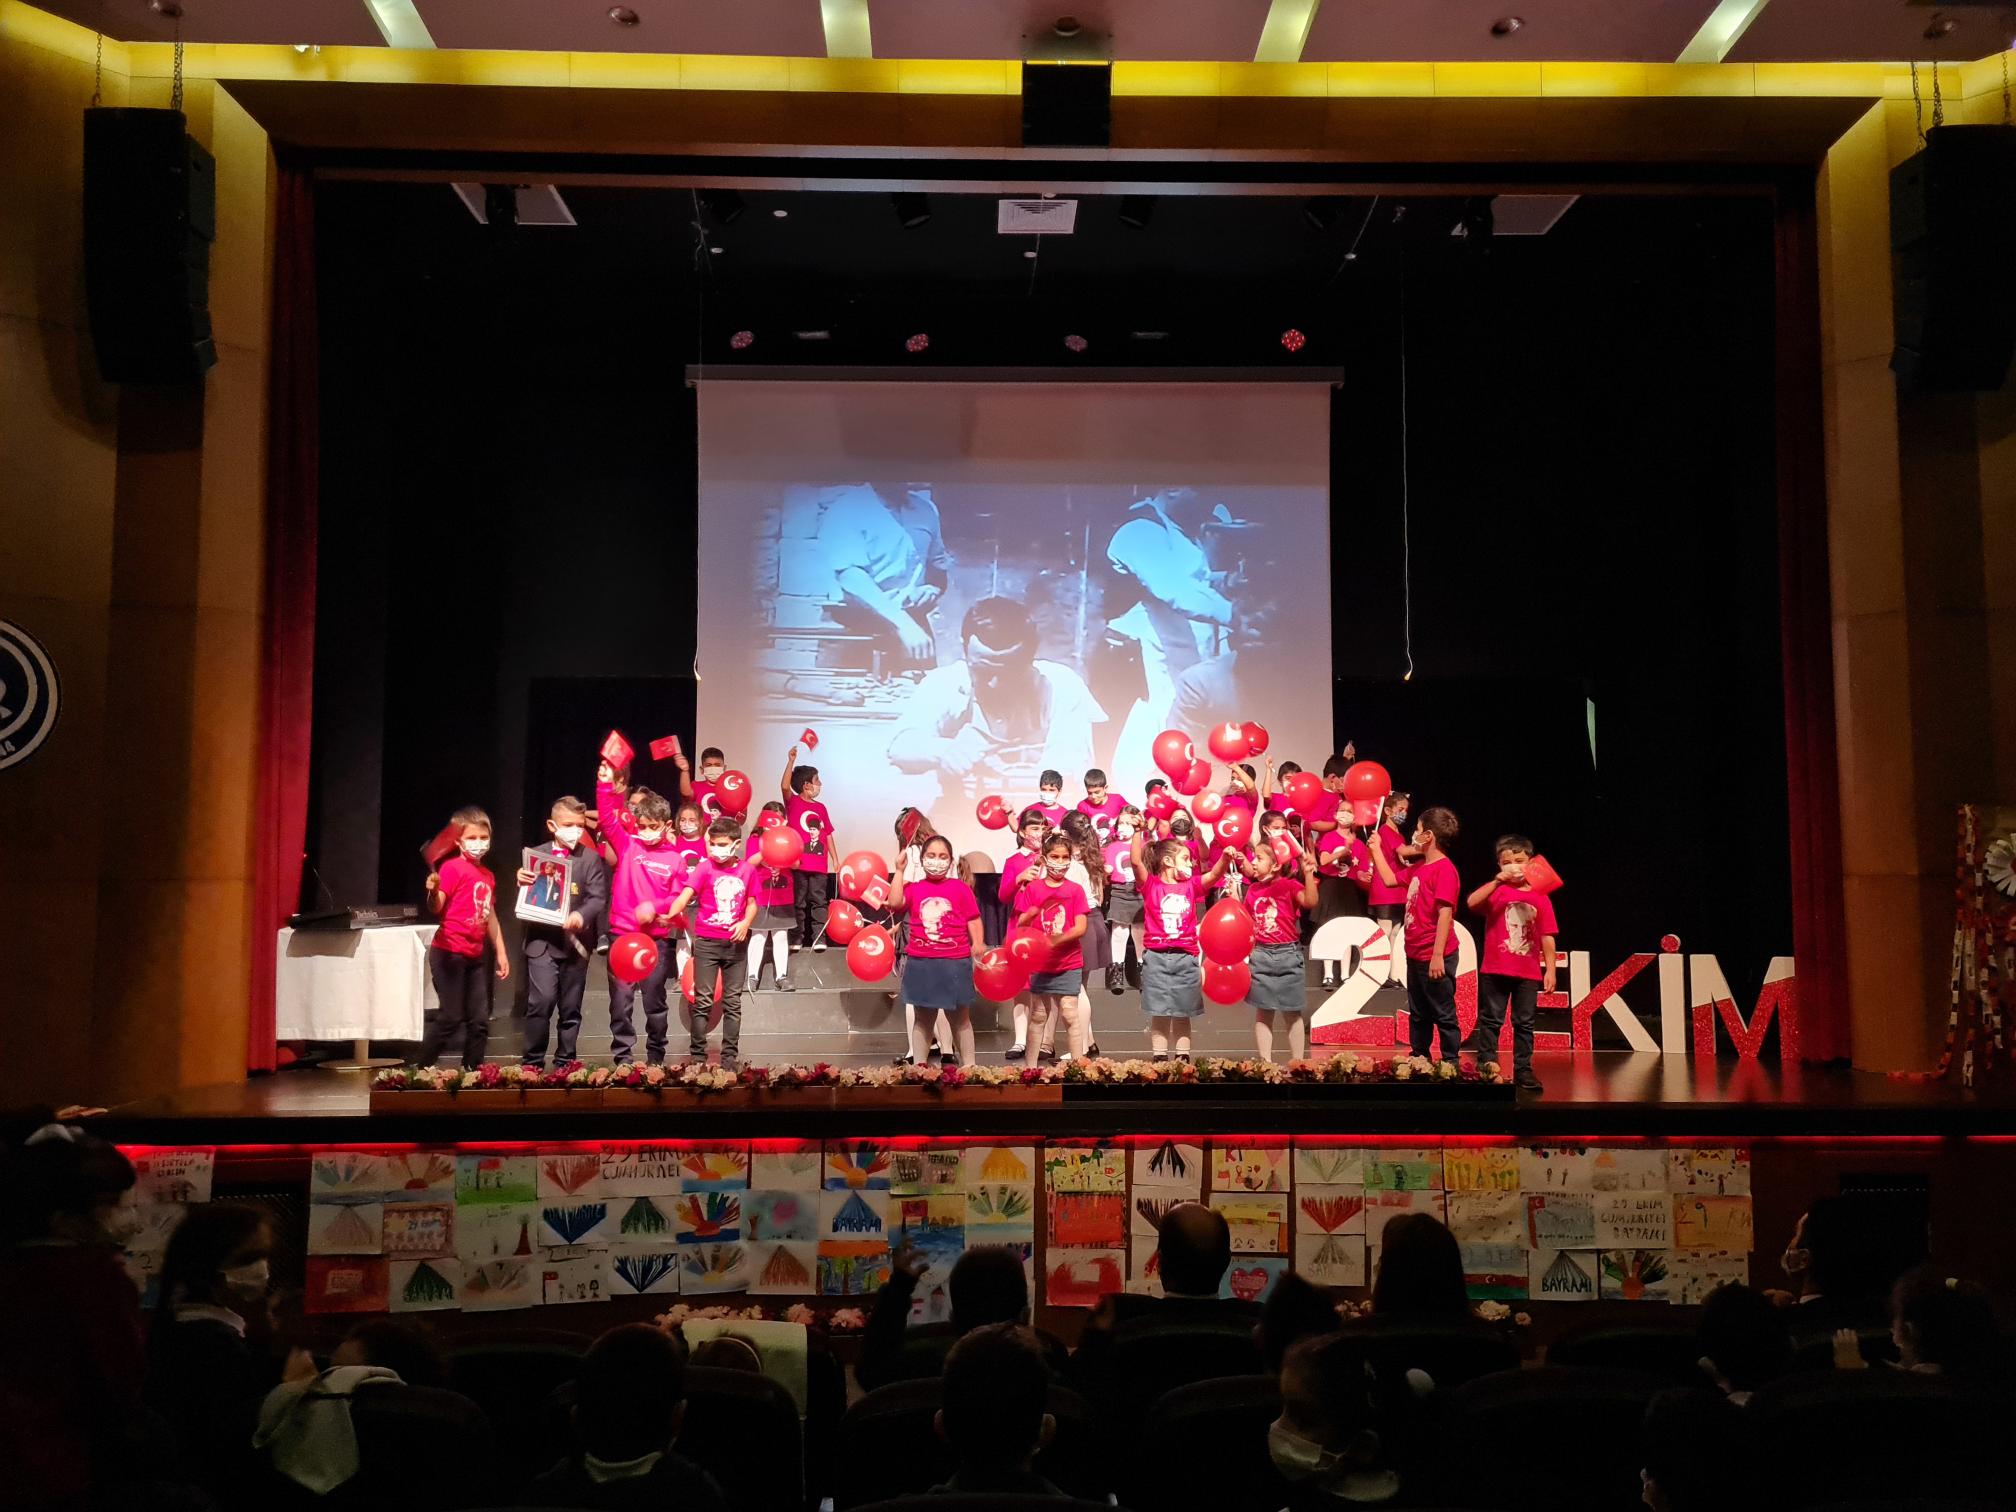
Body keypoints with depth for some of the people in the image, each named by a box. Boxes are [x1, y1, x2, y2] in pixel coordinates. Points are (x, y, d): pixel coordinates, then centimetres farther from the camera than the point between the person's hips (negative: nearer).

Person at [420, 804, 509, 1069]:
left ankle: (472, 1070, 17)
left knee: (480, 1021, 7)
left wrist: (501, 952, 23)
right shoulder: (453, 868, -9)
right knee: (450, 1017, -7)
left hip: (474, 957, 7)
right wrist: (433, 891, -41)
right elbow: (436, 908, -19)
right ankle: (423, 1069, 4)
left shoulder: (488, 875, 14)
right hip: (449, 954, -7)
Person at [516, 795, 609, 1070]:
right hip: (541, 940, -1)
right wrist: (521, 882, -14)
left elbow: (598, 898, -6)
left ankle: (565, 1063, 20)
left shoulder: (590, 858, 3)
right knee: (541, 1001, -14)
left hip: (575, 941, 1)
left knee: (571, 1008, 8)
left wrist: (581, 915, -26)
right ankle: (533, 1063, -2)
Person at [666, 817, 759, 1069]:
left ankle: (730, 1056, 14)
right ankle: (698, 1056, 9)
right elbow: (685, 895, -17)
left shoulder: (747, 869, 1)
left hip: (736, 943, 2)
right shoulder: (705, 868, -6)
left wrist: (746, 922, -10)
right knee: (702, 1001, 2)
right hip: (706, 942, -2)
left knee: (732, 1003, 7)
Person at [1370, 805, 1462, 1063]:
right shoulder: (1419, 867, 10)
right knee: (1418, 1014, 19)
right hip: (1416, 954, 9)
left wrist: (1437, 955, -25)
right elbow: (1390, 879, 25)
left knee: (1443, 1014, 2)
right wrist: (1376, 850, 24)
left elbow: (1445, 913, -23)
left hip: (1434, 957, -9)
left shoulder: (1444, 869, -19)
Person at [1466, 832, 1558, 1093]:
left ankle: (1523, 1071, 15)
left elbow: (1547, 938, 4)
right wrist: (1499, 880, -25)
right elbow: (1472, 903, -20)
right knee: (1490, 1021, 3)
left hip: (1529, 973, 2)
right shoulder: (1496, 891, 1)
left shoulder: (1540, 898, 4)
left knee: (1524, 1024, 9)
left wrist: (1550, 969, 0)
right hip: (1495, 971, -1)